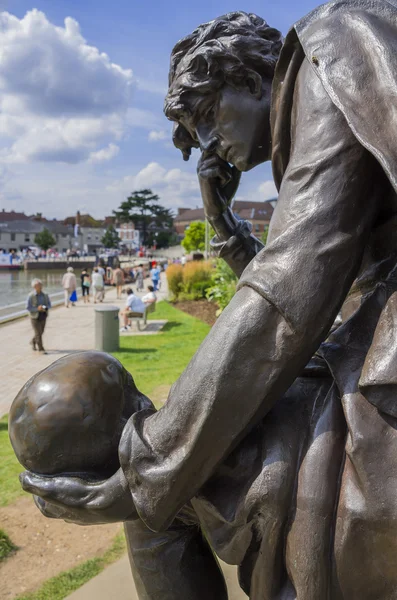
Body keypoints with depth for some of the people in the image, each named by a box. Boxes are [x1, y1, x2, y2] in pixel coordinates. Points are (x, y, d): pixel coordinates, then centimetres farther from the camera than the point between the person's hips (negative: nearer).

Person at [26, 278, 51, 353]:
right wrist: (37, 308, -27)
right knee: (38, 333, -4)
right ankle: (41, 349, 7)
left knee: (40, 332, 17)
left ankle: (33, 342, 44)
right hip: (34, 317, -5)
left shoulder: (45, 295, -3)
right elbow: (28, 308, -14)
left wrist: (45, 308, -18)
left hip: (43, 317, 5)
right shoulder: (31, 296, -14)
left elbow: (49, 305, 4)